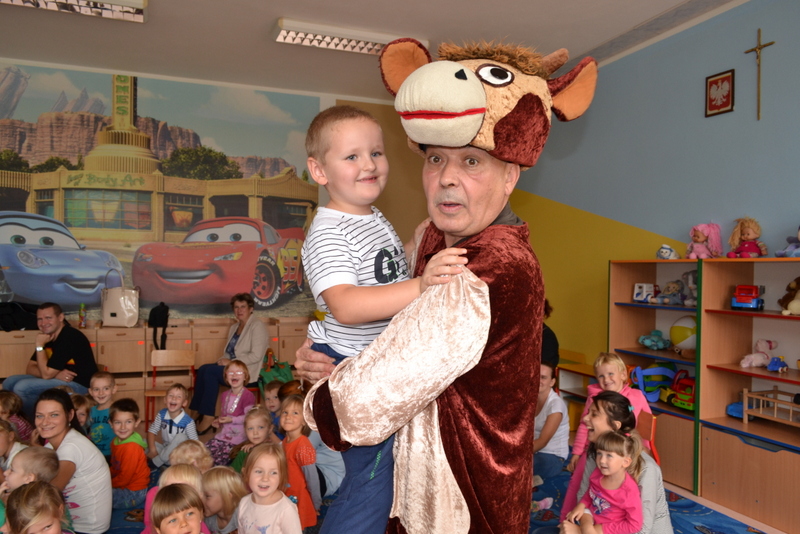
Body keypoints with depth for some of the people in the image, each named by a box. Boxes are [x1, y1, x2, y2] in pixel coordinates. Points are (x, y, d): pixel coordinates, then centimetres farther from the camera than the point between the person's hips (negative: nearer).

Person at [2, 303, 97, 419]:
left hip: (80, 386, -9)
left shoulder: (70, 337, -20)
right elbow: (30, 369, 6)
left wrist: (40, 345, -15)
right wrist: (55, 374, -14)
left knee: (22, 387, -21)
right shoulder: (48, 336, 9)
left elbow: (46, 374, -20)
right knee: (9, 382, 3)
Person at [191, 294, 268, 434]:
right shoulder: (234, 327, 17)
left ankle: (208, 417, -17)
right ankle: (197, 412, -12)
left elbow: (256, 356, -18)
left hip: (250, 373, -8)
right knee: (203, 369, -14)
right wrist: (223, 361, -3)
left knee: (210, 371, -23)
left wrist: (231, 362, -17)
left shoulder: (257, 326, -8)